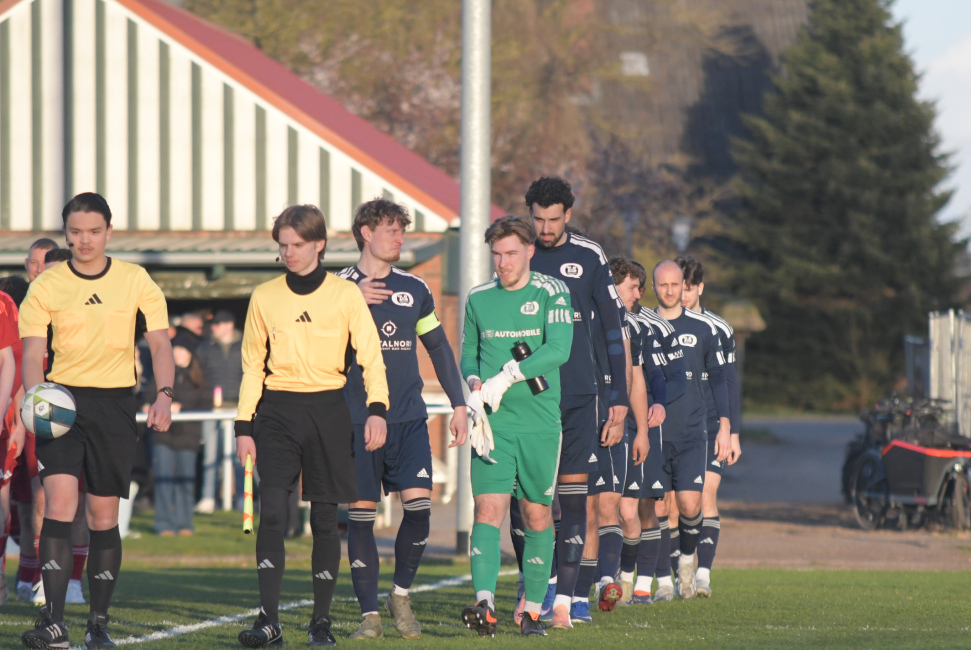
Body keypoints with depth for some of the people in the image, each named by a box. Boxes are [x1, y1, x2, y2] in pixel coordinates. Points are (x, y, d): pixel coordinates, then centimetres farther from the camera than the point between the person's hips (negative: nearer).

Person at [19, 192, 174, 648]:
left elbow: (160, 343, 4)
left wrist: (164, 396, -11)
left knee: (104, 516, 3)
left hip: (115, 403, 1)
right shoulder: (46, 287, 1)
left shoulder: (136, 281, 3)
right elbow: (32, 353, -3)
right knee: (59, 503, -16)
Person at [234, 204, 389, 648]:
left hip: (328, 412, -1)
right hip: (277, 411, 1)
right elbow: (252, 366, 12)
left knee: (324, 518, 2)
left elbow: (371, 357, 0)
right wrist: (244, 426, 6)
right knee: (271, 512, -12)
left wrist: (377, 409, -14)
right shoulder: (264, 298, 7)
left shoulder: (345, 295, 2)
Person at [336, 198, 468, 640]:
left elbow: (439, 347, 19)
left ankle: (401, 594, 10)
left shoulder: (414, 289, 12)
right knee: (361, 513, -2)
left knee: (419, 504, -11)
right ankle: (369, 613, 6)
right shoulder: (339, 287, 2)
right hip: (357, 418, -2)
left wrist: (458, 405, 15)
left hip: (409, 418, 2)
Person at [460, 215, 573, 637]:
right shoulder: (478, 299, 10)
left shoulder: (552, 294, 0)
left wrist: (505, 378, -19)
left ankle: (533, 609, 16)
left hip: (540, 421, -1)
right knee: (488, 509, -14)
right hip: (492, 423, 1)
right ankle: (485, 606, -26)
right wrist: (475, 385, -3)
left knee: (537, 515, 5)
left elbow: (558, 349, -13)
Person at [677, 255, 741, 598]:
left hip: (709, 427, 0)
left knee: (706, 495, -12)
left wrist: (733, 432, 6)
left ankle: (703, 573, -15)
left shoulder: (719, 329, 6)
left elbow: (729, 383, 10)